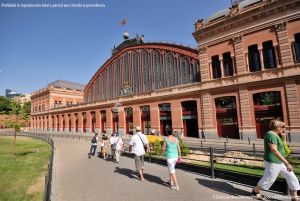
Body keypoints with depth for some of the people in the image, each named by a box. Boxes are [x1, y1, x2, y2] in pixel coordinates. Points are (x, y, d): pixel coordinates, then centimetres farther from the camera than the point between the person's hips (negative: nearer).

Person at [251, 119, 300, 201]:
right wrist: (286, 163, -30)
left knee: (291, 177, 12)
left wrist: (283, 135, 5)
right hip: (273, 162, -9)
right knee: (268, 179, 7)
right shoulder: (271, 135, -25)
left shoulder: (275, 135, 8)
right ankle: (255, 192, 28)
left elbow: (283, 145, 18)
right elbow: (274, 150, -31)